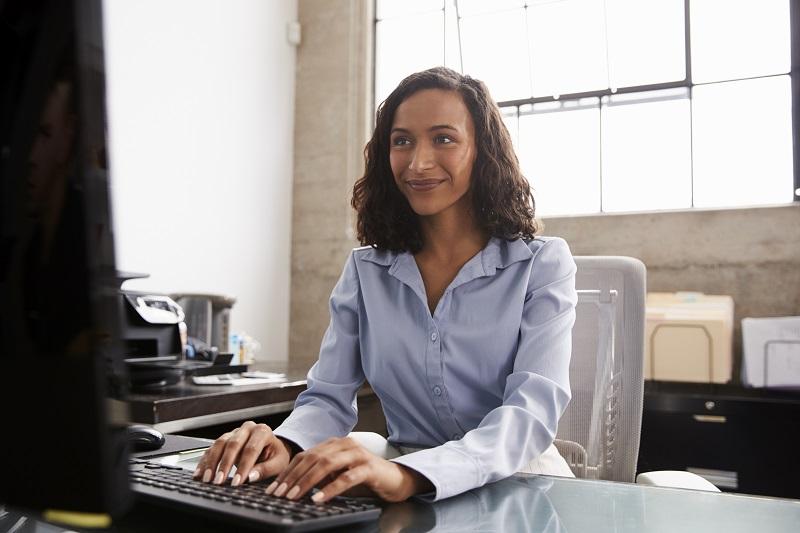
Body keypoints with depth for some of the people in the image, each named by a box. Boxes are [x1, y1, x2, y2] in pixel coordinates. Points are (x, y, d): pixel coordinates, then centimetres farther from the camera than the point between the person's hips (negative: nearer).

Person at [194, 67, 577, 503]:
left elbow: (534, 410, -16)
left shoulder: (542, 265, -3)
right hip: (403, 486, 2)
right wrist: (285, 446, -21)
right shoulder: (365, 271, 7)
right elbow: (329, 397, 3)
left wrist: (409, 475, -34)